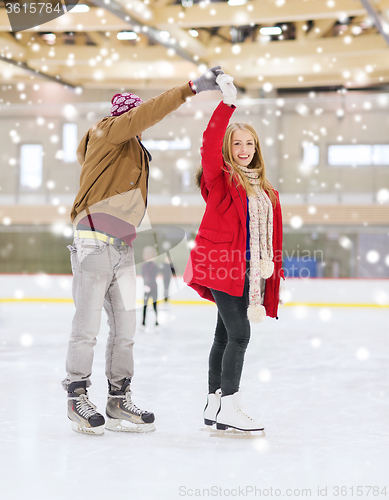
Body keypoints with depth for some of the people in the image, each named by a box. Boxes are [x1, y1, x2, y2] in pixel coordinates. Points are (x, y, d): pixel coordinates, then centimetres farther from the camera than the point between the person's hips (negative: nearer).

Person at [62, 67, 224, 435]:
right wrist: (191, 88, -19)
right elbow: (150, 113, -15)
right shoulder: (107, 132, -1)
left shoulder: (133, 152, 25)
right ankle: (77, 398, 4)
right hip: (95, 242, -9)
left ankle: (119, 400, 13)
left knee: (125, 326, 7)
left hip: (123, 248, 9)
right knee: (87, 326, -5)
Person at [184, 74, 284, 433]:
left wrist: (272, 269, 12)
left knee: (226, 335, 12)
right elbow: (210, 146, -21)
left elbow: (271, 233, 16)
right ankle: (228, 407, -7)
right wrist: (227, 104, -27)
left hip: (247, 271, 7)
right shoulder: (221, 178, -3)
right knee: (239, 335, -12)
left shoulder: (265, 190, 15)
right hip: (221, 266, -7)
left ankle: (214, 404, 20)